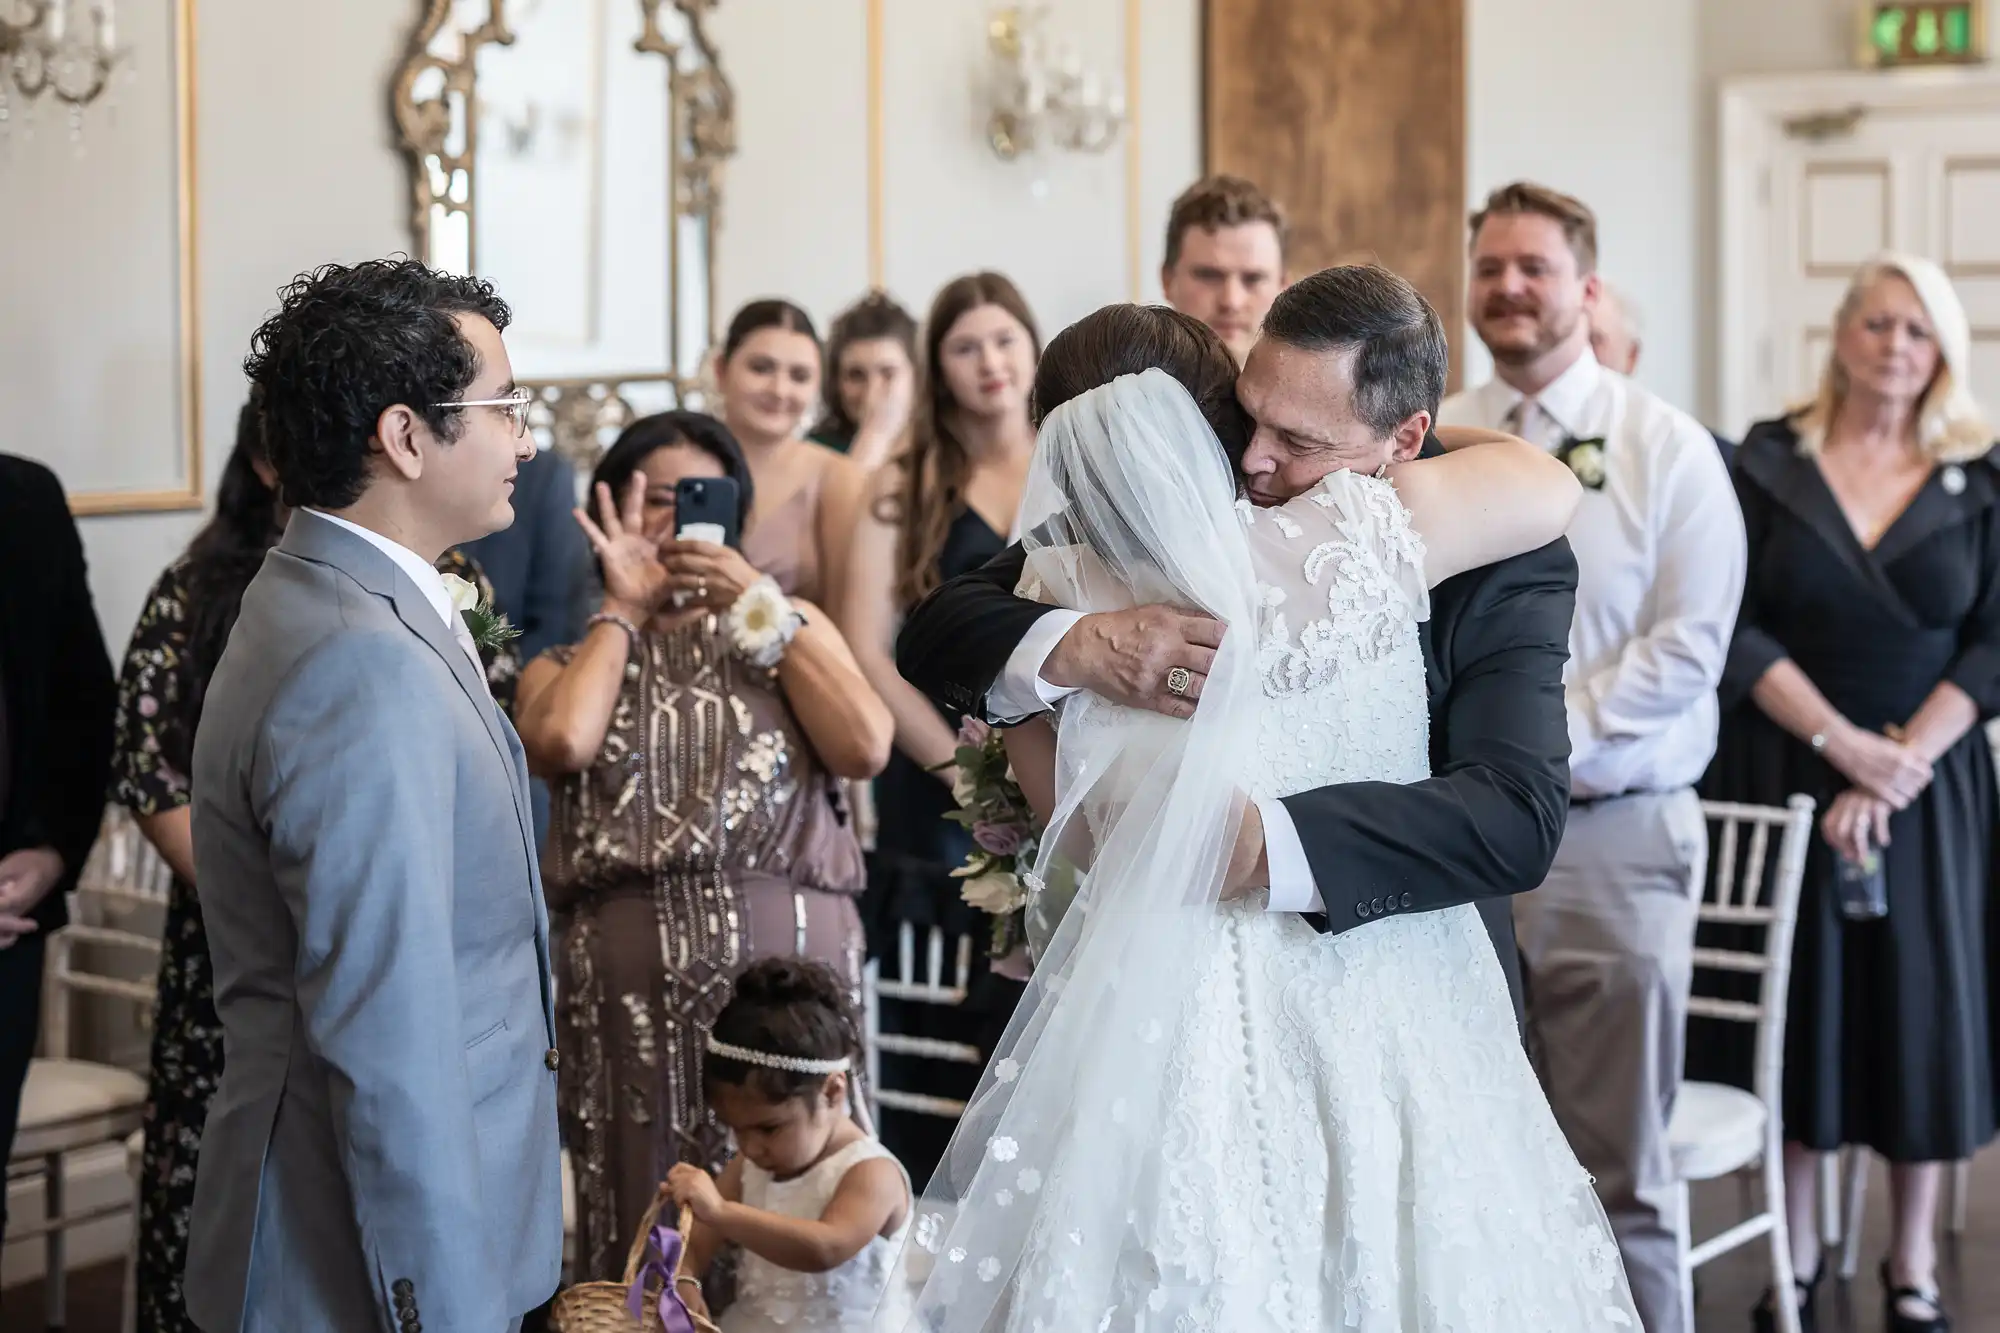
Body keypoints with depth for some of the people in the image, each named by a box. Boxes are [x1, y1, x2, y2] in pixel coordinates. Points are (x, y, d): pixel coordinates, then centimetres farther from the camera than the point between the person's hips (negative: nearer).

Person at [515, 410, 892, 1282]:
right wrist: (624, 611, 3)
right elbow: (560, 742, -10)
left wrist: (759, 608, 1)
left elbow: (864, 749, -1)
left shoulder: (793, 627, 17)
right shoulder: (569, 665, 15)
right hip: (633, 988, 0)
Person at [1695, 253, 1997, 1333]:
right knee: (1793, 1004, 5)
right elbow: (1737, 629, -6)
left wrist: (1896, 768, -14)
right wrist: (1843, 745, -15)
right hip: (1783, 776, -1)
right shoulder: (1770, 462, -1)